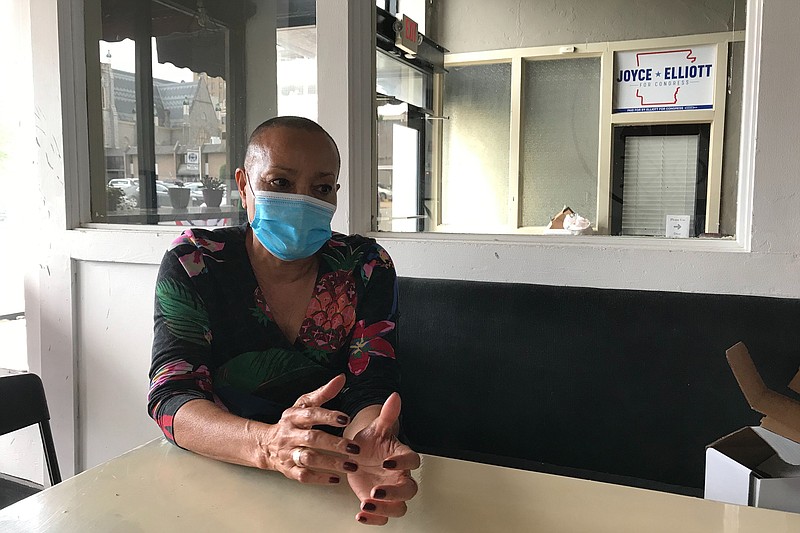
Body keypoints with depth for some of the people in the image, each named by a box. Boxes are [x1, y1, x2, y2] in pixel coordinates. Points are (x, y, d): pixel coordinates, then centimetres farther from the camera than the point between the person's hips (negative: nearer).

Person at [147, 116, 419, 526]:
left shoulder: (366, 269, -3)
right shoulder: (193, 263, -6)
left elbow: (372, 390, -10)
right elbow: (170, 397, -14)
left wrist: (363, 449, -34)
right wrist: (268, 444, -34)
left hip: (331, 485, 2)